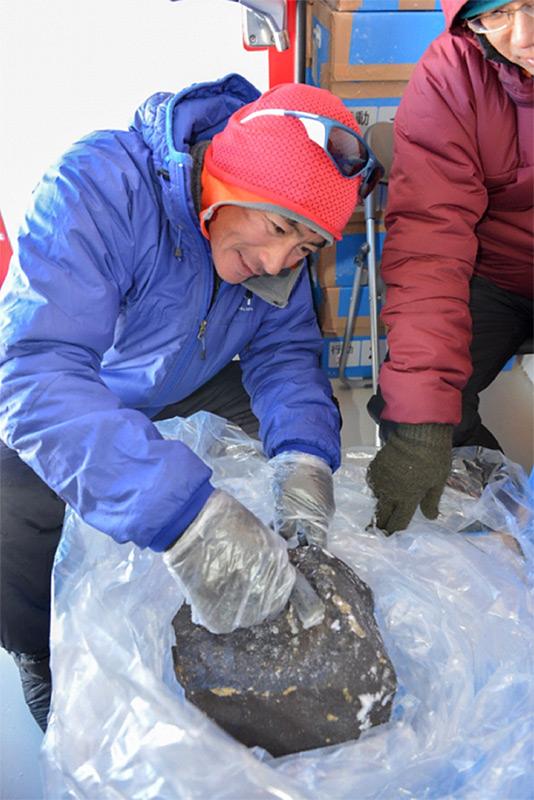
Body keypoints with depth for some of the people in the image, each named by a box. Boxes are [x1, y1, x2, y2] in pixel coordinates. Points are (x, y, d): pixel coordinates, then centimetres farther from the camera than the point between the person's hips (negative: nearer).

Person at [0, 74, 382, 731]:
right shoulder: (98, 185, -35)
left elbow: (285, 350, -13)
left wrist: (305, 455, -35)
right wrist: (183, 512, -56)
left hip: (183, 397, 5)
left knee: (300, 431, -10)